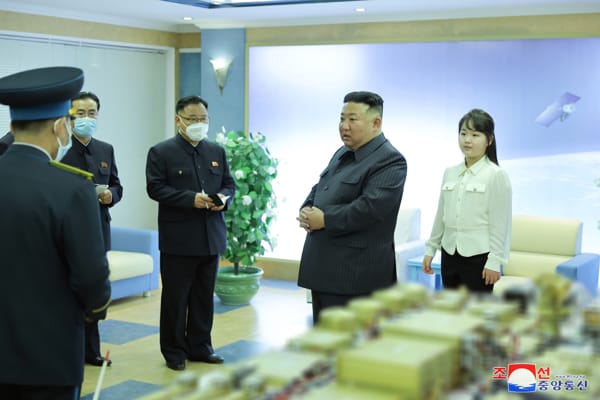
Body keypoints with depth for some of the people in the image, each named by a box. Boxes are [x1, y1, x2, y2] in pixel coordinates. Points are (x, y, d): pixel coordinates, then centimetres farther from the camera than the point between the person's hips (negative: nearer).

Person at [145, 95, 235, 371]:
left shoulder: (217, 152, 13)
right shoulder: (161, 152, -3)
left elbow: (229, 183, 16)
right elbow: (155, 188, -11)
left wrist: (223, 198, -7)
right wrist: (191, 199, -21)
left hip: (211, 238, 5)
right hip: (178, 239, -5)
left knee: (204, 296, 12)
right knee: (175, 298, 3)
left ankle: (200, 347, 23)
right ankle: (174, 351, 13)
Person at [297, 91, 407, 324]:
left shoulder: (390, 161, -13)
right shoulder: (342, 154, 17)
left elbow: (370, 207, -24)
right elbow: (318, 189, 22)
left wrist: (325, 219, -17)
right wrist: (307, 211, 0)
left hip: (356, 274, -9)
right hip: (323, 269, 9)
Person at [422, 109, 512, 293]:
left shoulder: (496, 175, -8)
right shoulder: (450, 173, 8)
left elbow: (500, 223, -10)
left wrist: (494, 261, -13)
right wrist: (430, 249, 13)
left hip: (478, 256, -5)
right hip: (450, 254, 6)